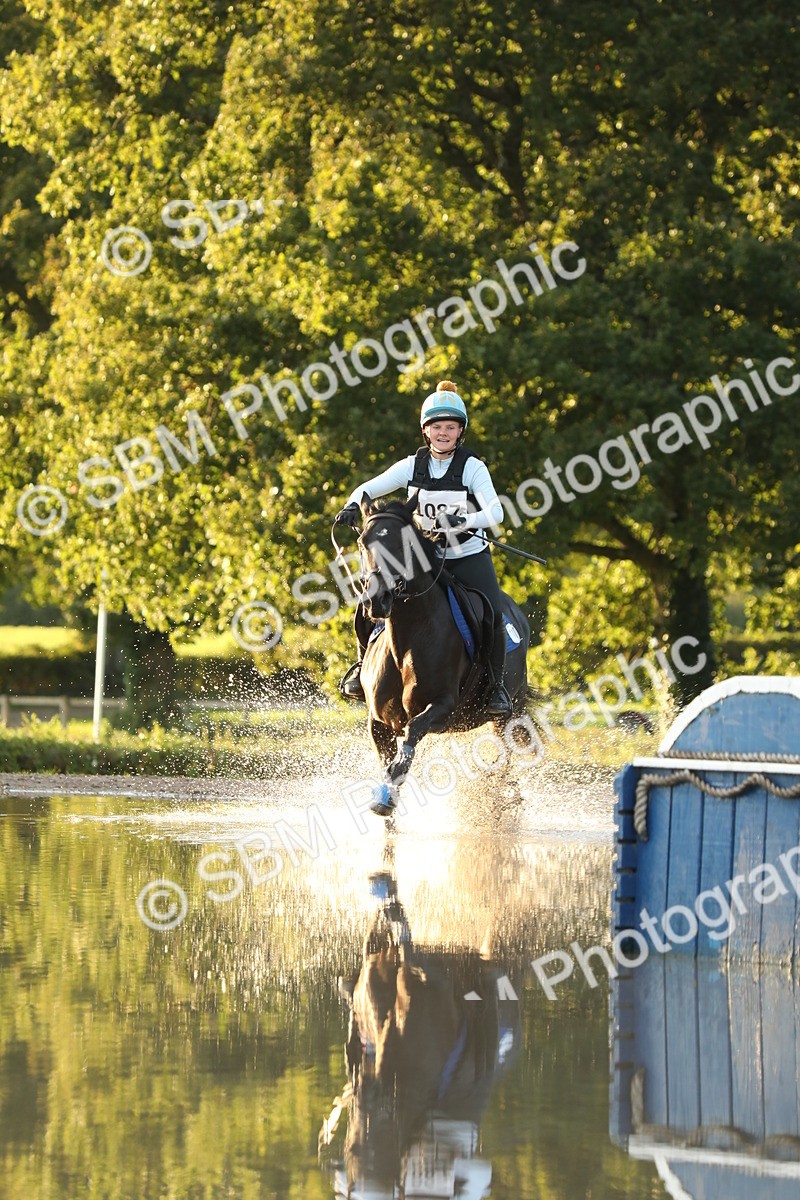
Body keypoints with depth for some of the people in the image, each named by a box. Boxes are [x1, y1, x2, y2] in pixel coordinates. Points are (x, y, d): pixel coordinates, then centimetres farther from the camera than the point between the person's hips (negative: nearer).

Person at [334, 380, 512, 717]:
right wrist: (353, 506, -20)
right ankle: (364, 664, 16)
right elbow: (368, 489, 2)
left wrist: (462, 522, -38)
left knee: (492, 614, -24)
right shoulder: (412, 466, 0)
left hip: (469, 555, -2)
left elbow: (495, 512, -20)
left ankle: (497, 684, -4)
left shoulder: (472, 468, -9)